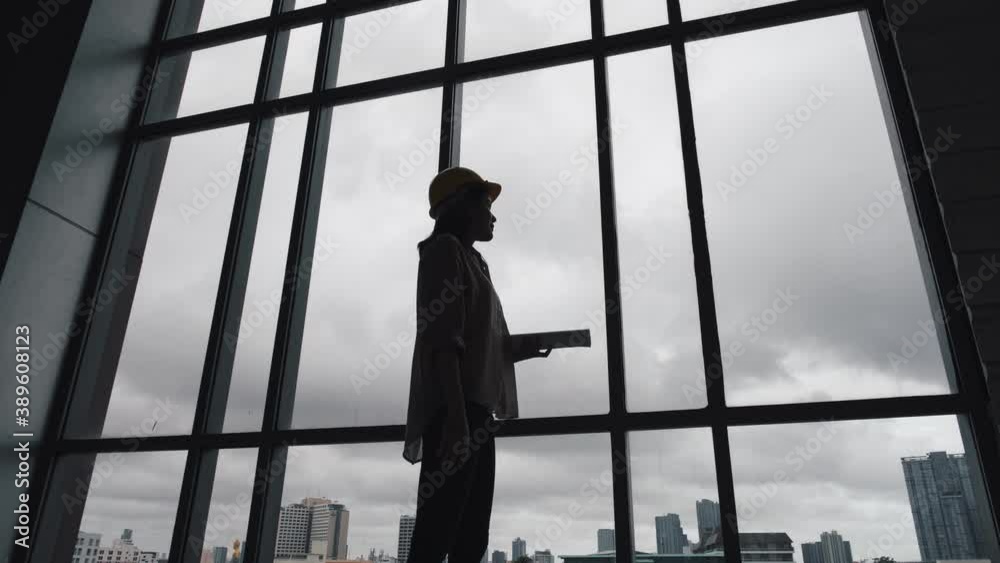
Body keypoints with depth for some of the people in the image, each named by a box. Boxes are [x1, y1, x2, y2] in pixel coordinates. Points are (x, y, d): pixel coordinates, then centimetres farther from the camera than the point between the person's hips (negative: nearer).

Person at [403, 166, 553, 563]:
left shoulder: (470, 261, 28)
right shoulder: (446, 249, 2)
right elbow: (441, 339, -12)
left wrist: (525, 347, 12)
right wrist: (456, 414, -21)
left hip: (476, 409, 10)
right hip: (455, 407, -10)